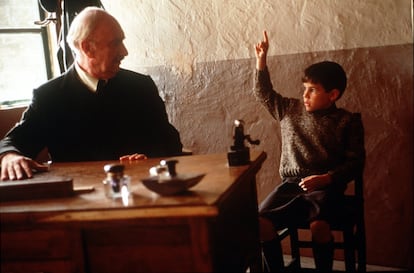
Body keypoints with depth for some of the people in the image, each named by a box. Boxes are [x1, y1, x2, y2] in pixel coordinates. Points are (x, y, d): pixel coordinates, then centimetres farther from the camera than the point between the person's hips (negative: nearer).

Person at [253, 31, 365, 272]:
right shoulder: (290, 110, 14)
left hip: (326, 187, -3)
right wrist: (261, 60, 11)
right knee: (261, 222, -22)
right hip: (291, 184, 4)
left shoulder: (348, 121, 2)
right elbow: (264, 94, 24)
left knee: (319, 225, -34)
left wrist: (326, 178, -18)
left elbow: (355, 161, -2)